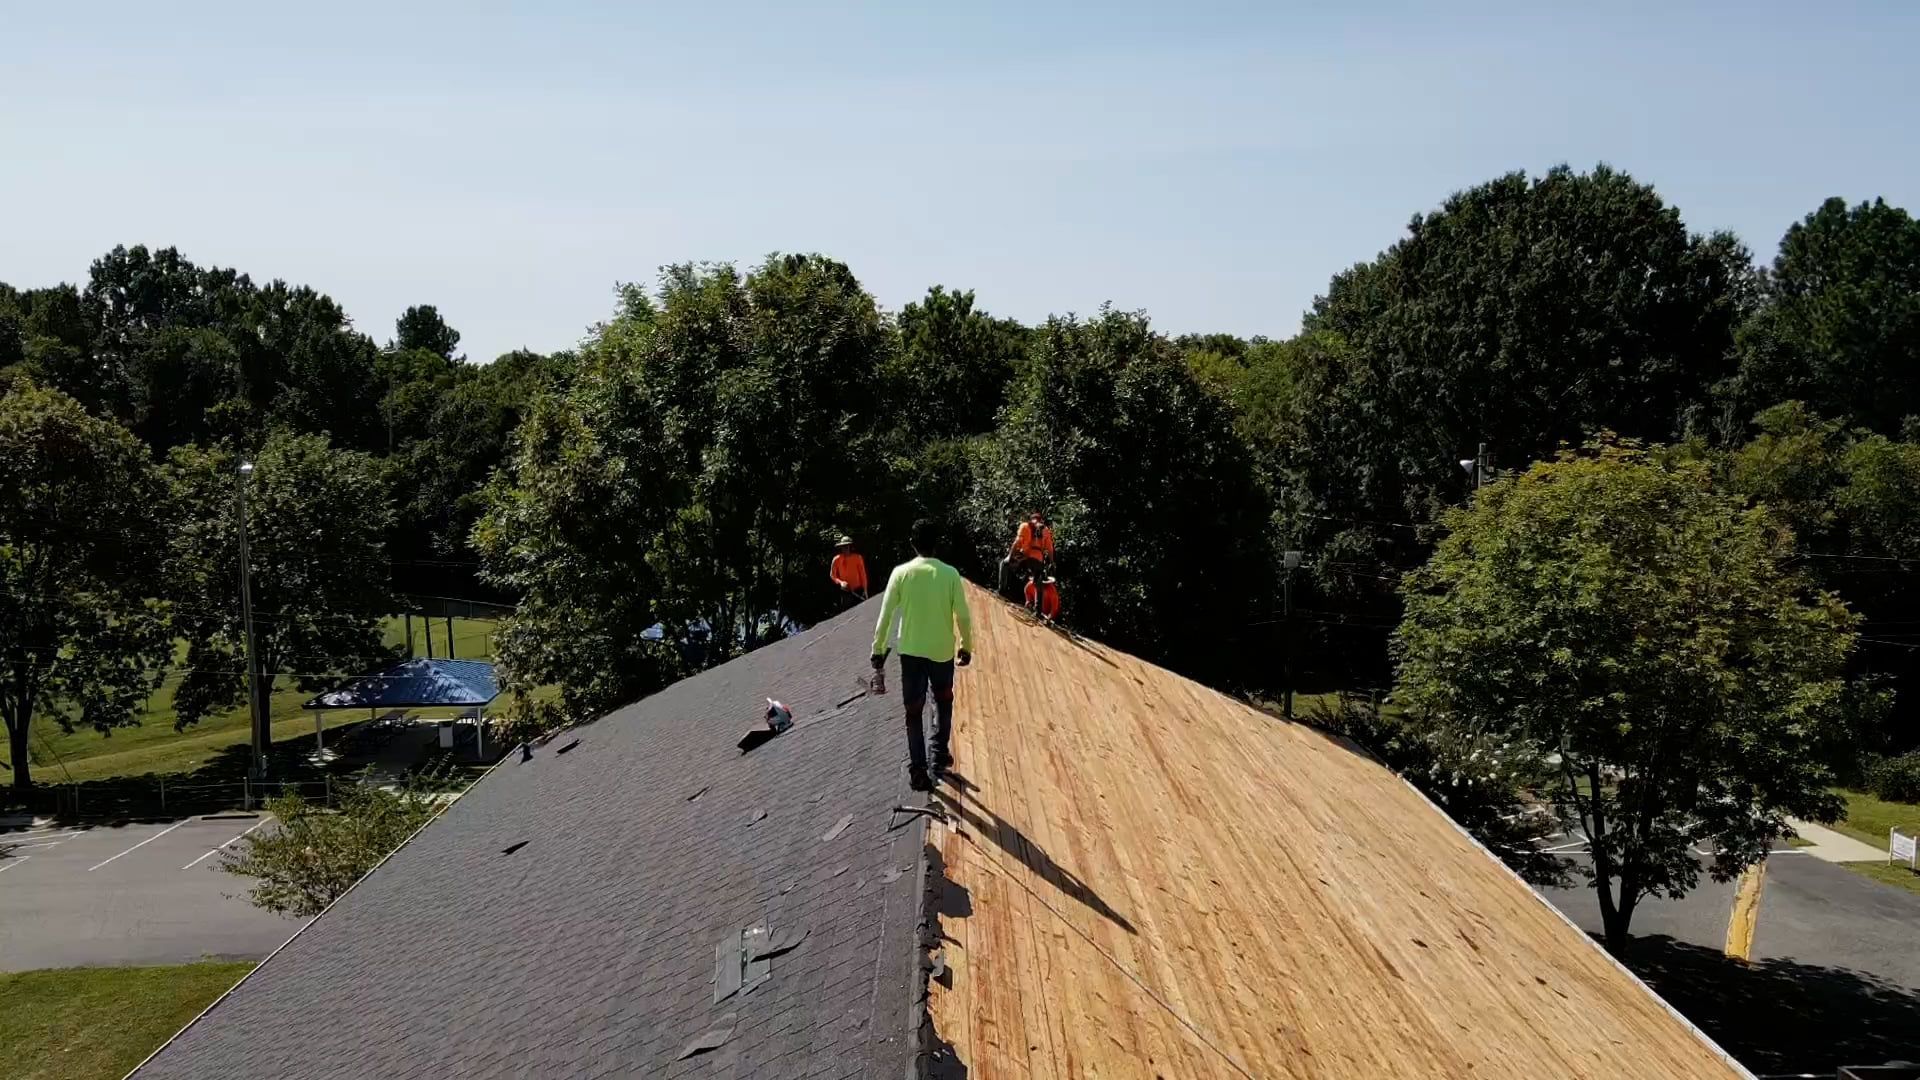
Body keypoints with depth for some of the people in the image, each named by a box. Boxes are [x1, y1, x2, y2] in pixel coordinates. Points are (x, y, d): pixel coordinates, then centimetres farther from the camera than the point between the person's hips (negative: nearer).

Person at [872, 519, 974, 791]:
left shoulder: (900, 573, -7)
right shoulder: (950, 574, -7)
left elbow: (886, 615, -6)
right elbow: (963, 616, -5)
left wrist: (878, 649, 4)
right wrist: (967, 646, 10)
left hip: (911, 652, 0)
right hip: (942, 651, 0)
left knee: (913, 711, 6)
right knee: (943, 703, 25)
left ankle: (917, 771, 2)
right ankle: (940, 756, 28)